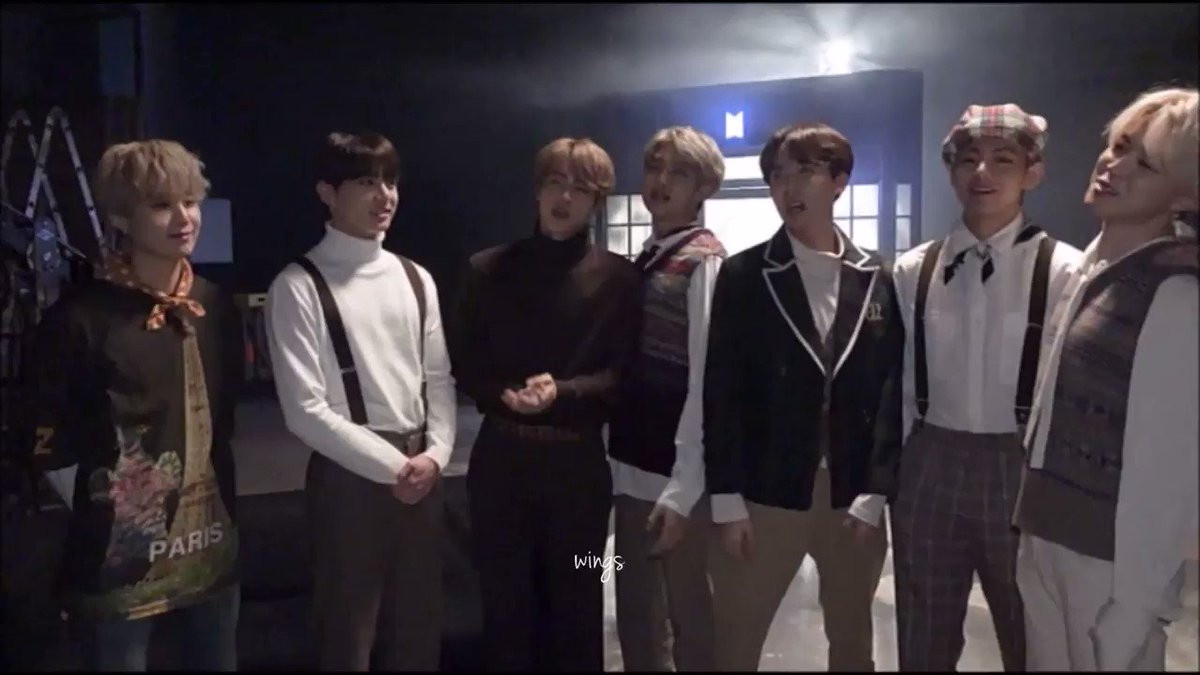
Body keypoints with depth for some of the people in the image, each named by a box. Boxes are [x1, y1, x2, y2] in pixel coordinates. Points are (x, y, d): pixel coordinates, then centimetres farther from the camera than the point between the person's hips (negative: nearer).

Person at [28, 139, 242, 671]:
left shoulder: (217, 307, 5)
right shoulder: (81, 317, -12)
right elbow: (53, 447, -6)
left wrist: (214, 500, 14)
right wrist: (102, 518, -2)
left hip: (211, 545, 5)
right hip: (119, 558, -5)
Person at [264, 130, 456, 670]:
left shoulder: (416, 279, 9)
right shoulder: (299, 287, -9)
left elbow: (439, 379, 10)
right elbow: (305, 410, -14)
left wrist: (434, 454, -5)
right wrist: (391, 466, -13)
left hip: (421, 470, 5)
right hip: (350, 473, -5)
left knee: (418, 629, 17)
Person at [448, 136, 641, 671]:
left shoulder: (618, 276, 0)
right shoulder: (487, 269, 6)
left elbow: (624, 372, -2)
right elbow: (464, 363, 7)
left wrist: (562, 392, -18)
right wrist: (504, 395, -13)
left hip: (578, 460, -1)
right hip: (500, 457, 1)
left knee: (576, 601, 12)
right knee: (505, 600, 11)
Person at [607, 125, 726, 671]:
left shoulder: (706, 261, -9)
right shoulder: (641, 261, 12)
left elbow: (705, 377, -15)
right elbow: (627, 370, 10)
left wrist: (683, 489, -18)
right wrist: (616, 462, 6)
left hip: (677, 480, -7)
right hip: (632, 470, 7)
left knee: (689, 621, 9)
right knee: (637, 621, 18)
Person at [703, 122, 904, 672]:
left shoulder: (877, 279, 4)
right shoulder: (743, 275, -2)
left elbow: (891, 390, 2)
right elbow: (722, 392, -5)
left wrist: (874, 494, -4)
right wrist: (727, 500, -9)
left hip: (855, 495, 2)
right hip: (765, 494, -2)